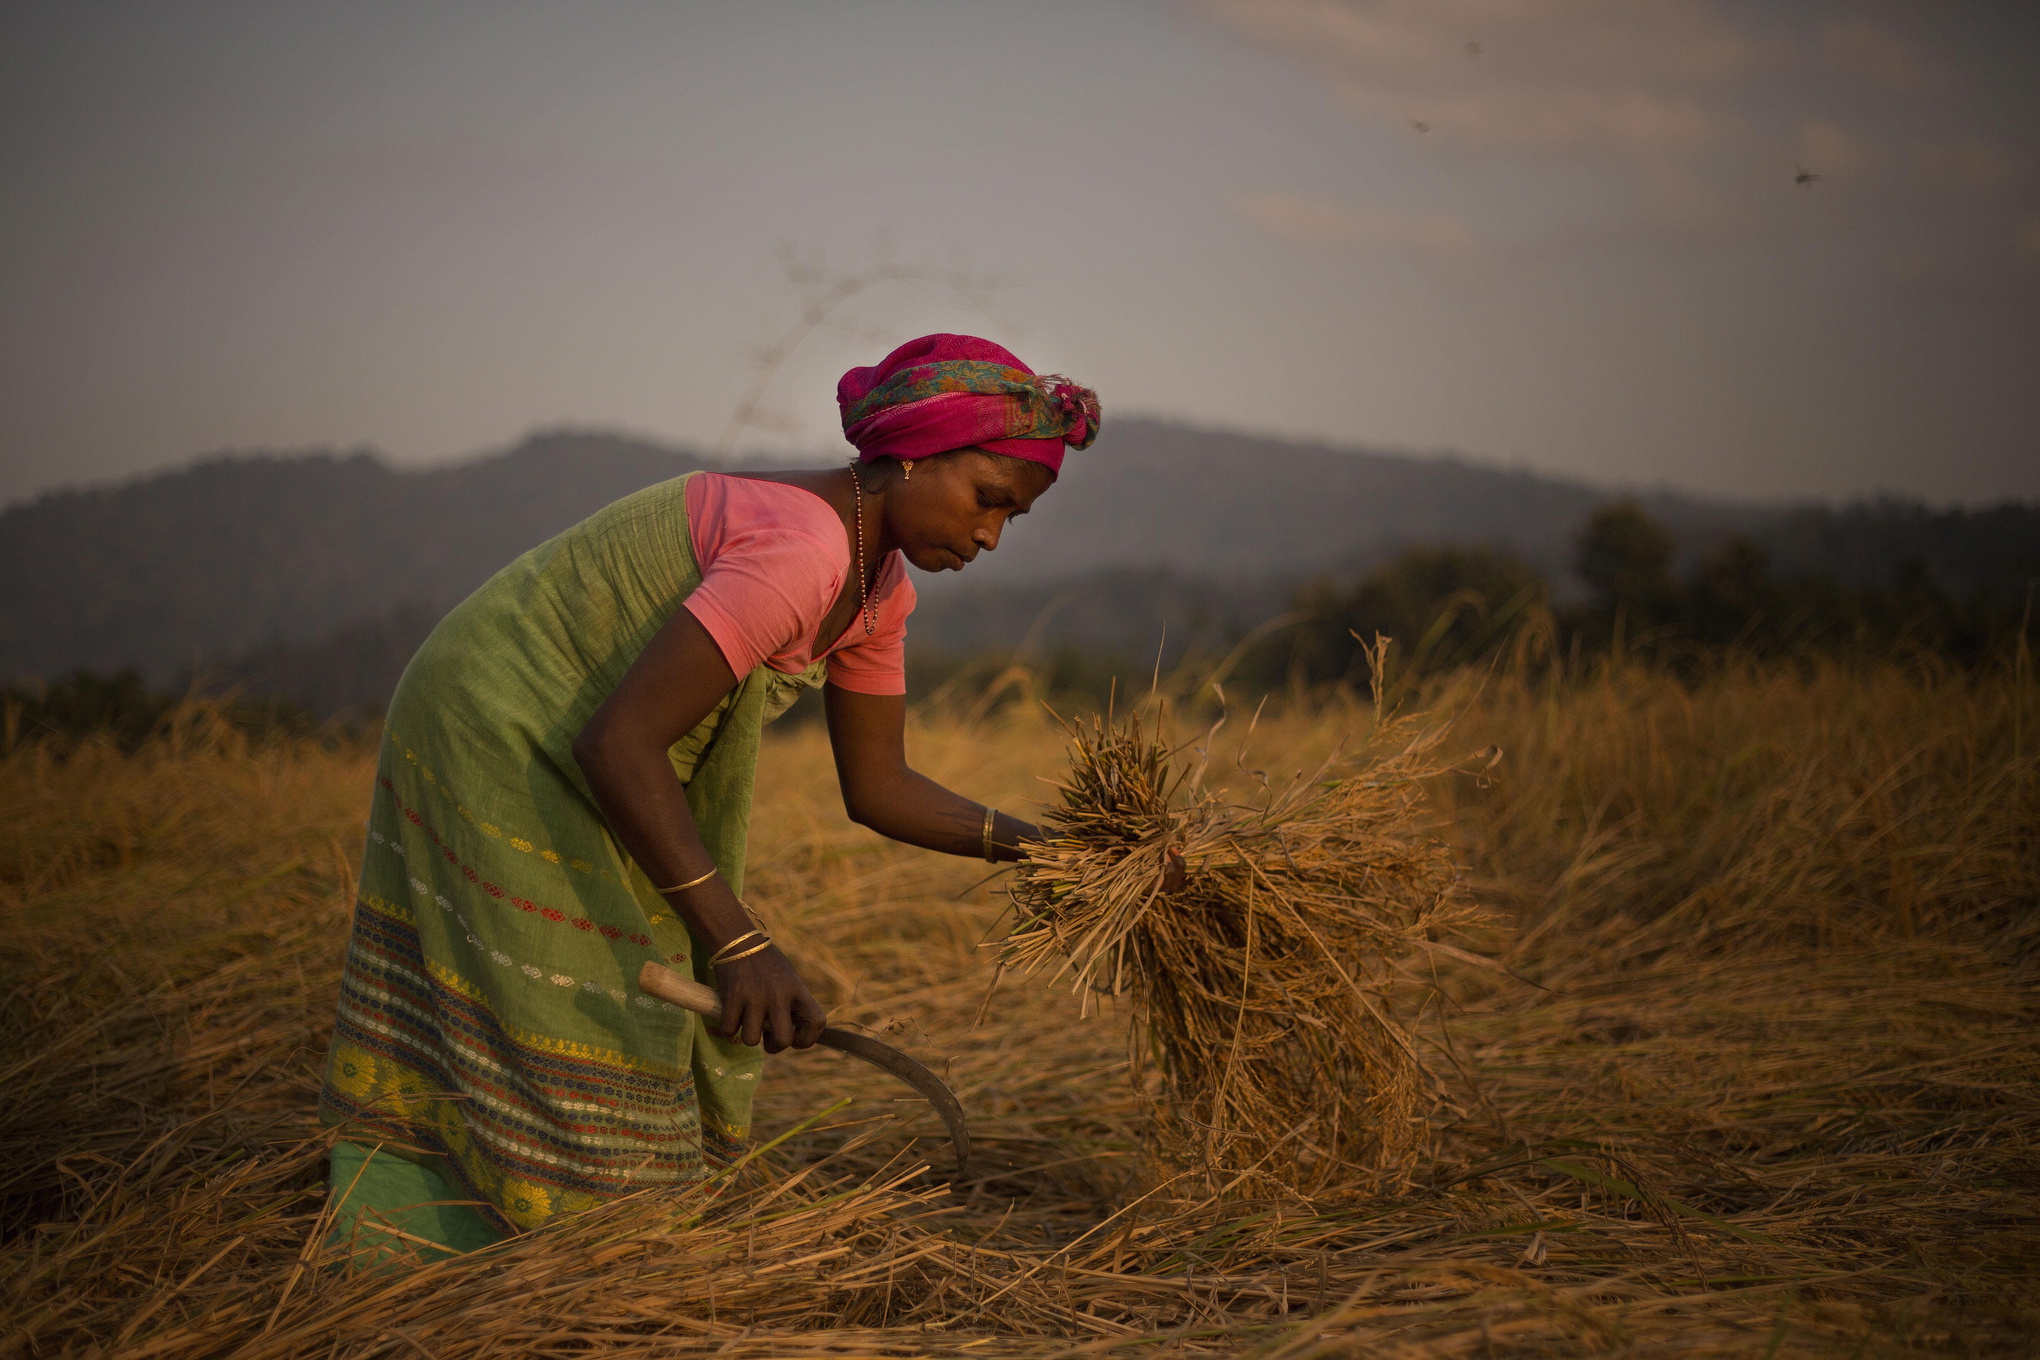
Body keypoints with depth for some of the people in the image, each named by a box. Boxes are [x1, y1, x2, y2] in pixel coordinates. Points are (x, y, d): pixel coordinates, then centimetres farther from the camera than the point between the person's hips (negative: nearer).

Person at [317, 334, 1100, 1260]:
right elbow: (618, 744, -36)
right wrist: (738, 942, -38)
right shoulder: (799, 552, -31)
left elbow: (876, 788, 6)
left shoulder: (878, 587, 1)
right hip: (498, 740, -10)